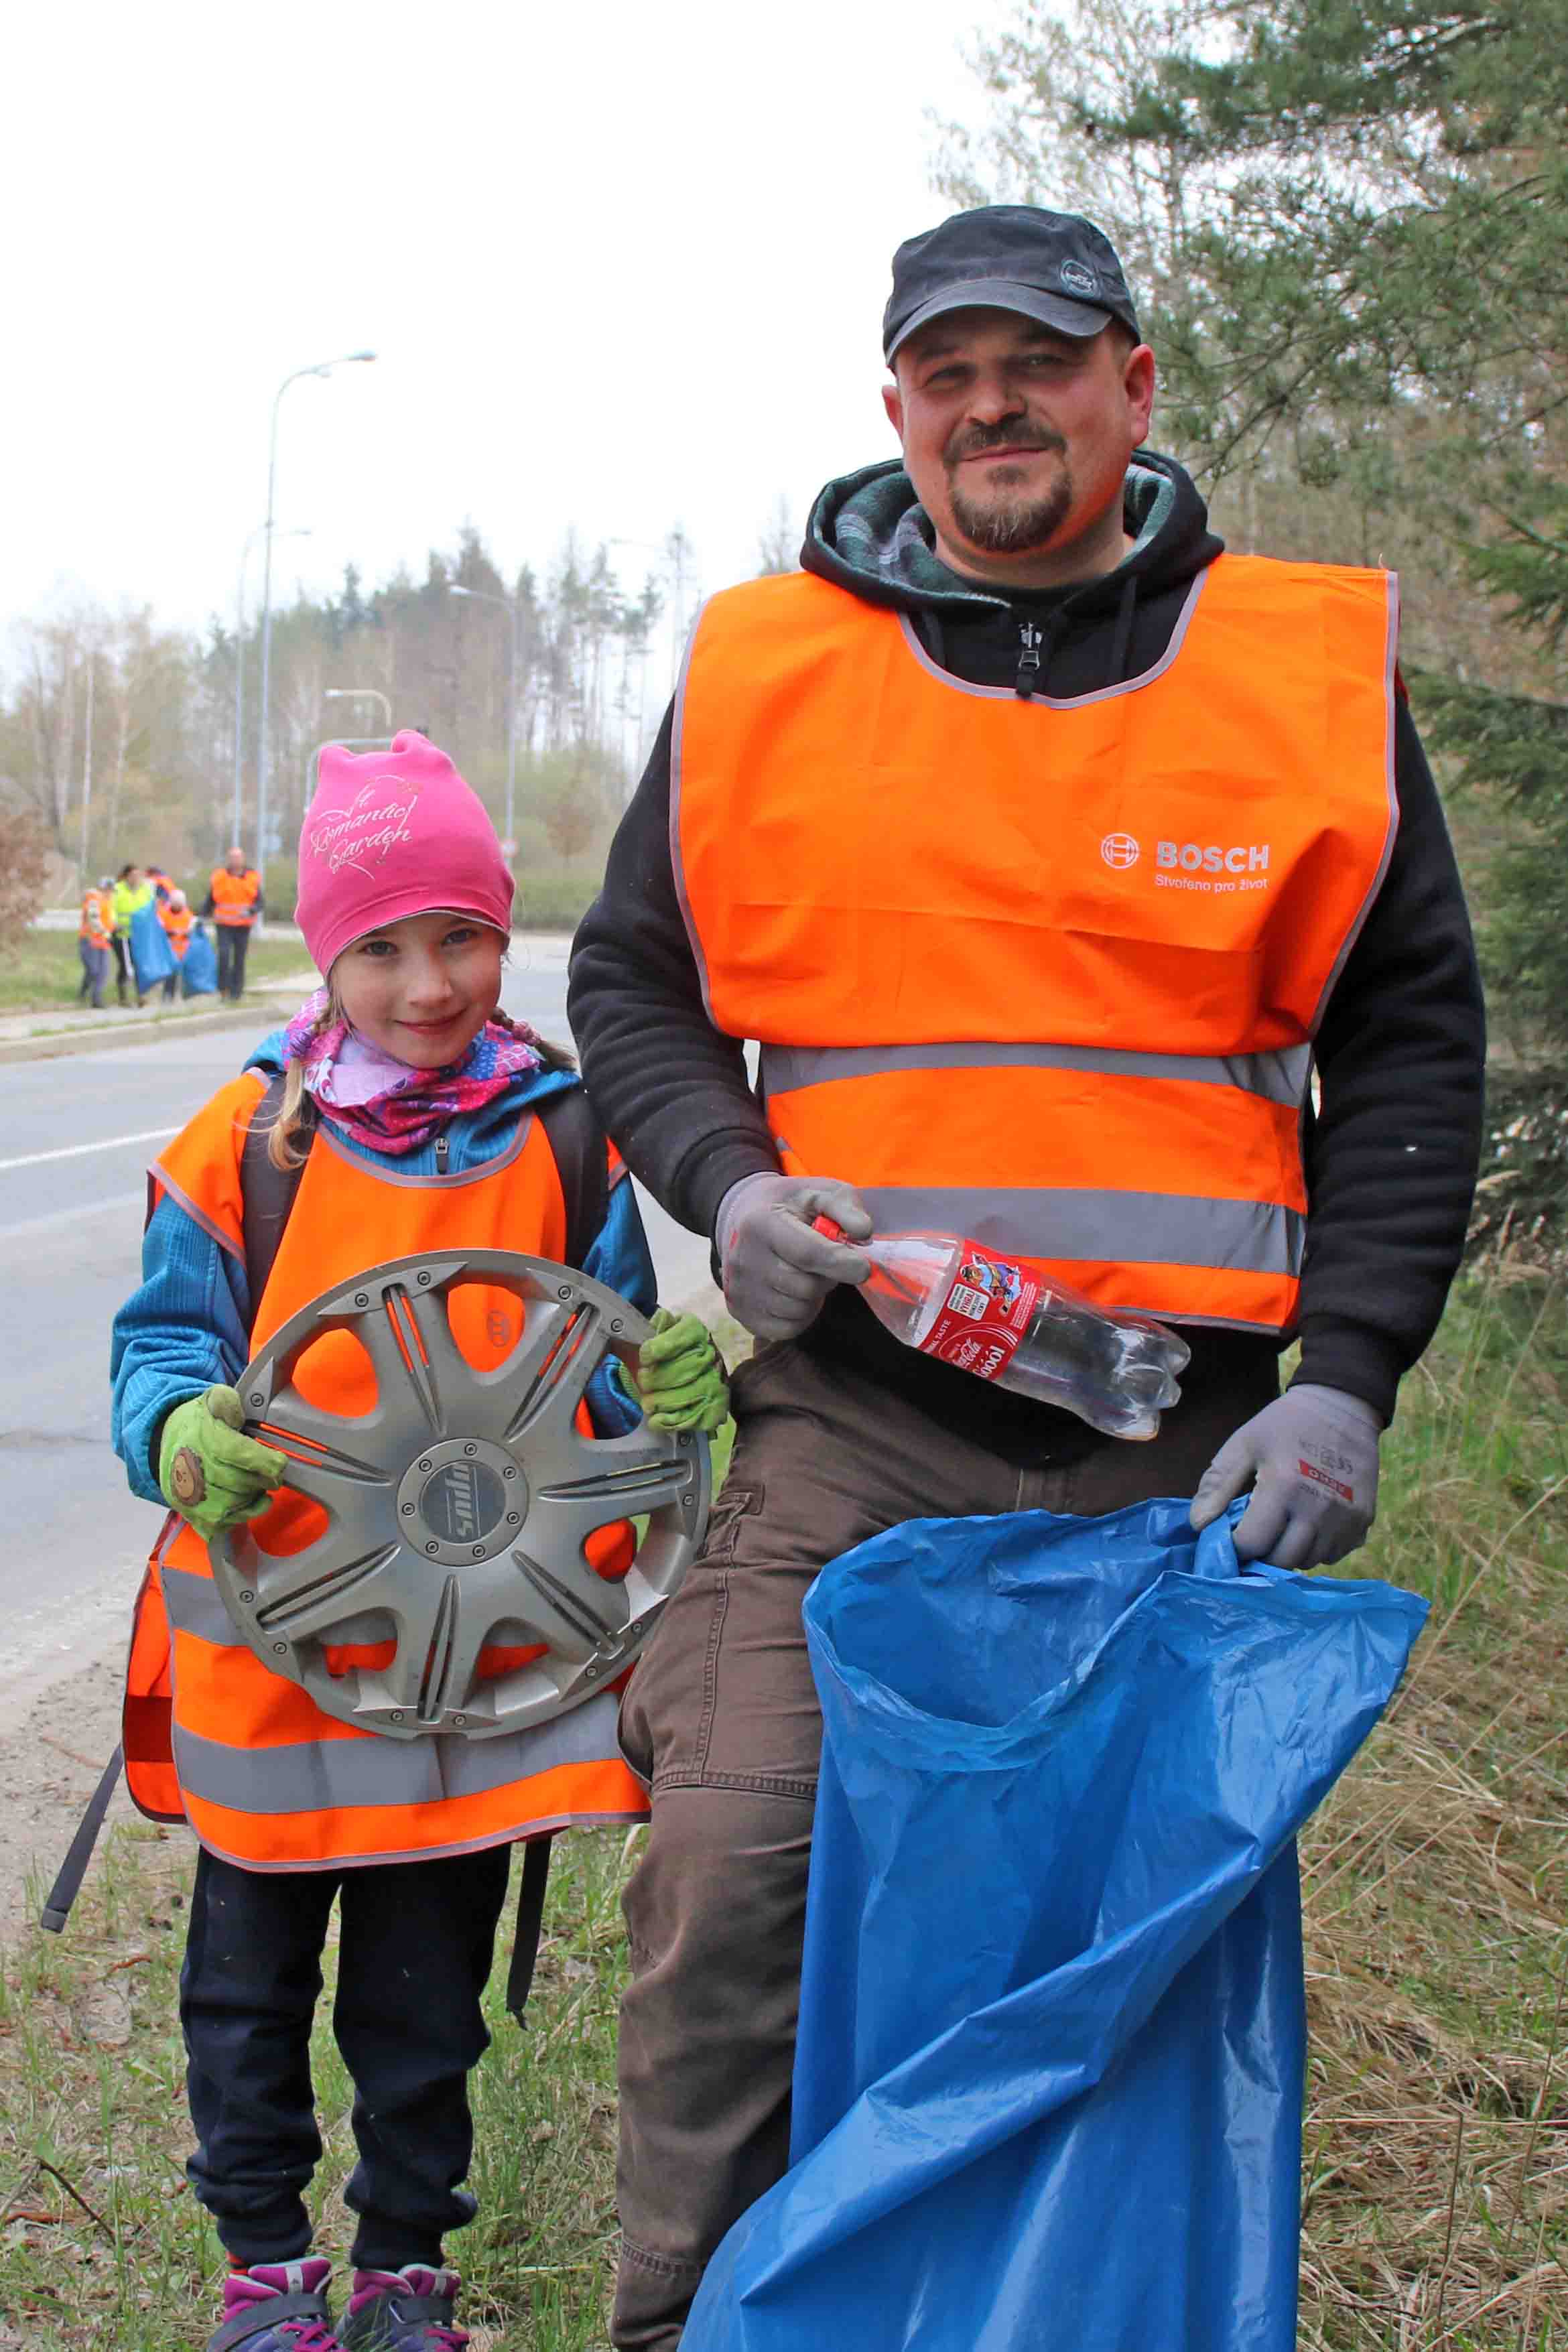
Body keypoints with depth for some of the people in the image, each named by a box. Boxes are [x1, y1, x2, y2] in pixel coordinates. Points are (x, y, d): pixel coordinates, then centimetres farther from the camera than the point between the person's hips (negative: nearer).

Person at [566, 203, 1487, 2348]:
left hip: (1187, 1436, 1)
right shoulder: (759, 669, 5)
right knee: (736, 1877, -9)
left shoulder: (1315, 666, 4)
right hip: (851, 1397, 0)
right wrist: (724, 1183, -6)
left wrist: (1348, 1375, -4)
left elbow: (1410, 1044, 7)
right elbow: (632, 979, 15)